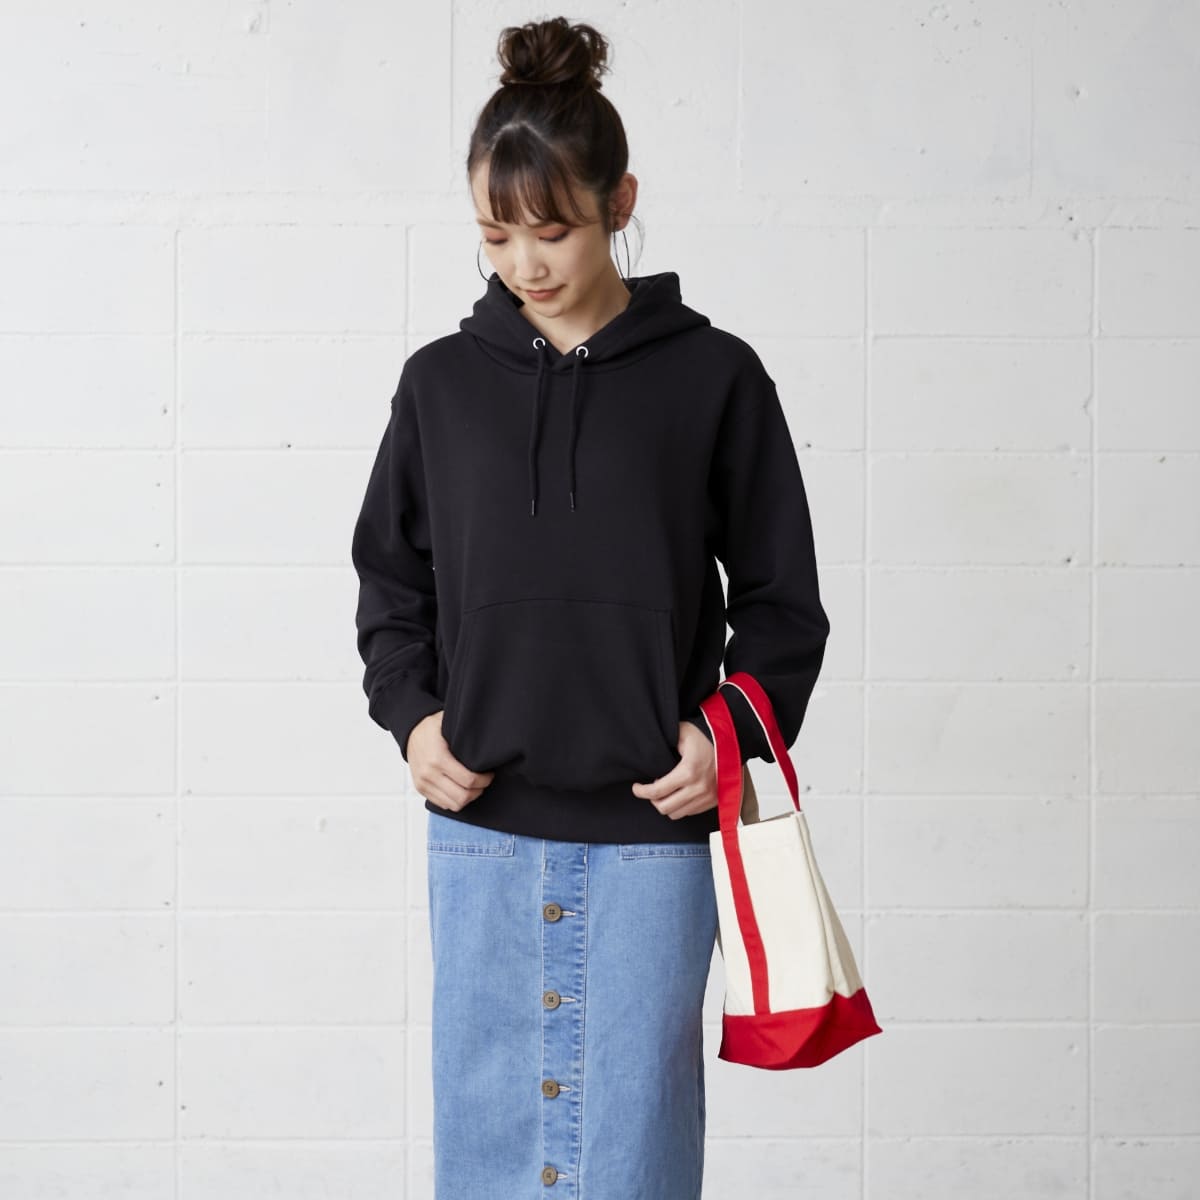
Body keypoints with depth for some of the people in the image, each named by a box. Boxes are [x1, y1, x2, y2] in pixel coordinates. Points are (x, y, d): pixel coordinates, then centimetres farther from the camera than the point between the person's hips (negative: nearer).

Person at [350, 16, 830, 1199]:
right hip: (481, 834, 2)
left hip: (649, 835, -2)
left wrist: (733, 728, -9)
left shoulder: (713, 377, 0)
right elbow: (391, 577, 15)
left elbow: (782, 597, 5)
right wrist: (410, 711, 0)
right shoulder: (443, 381, 7)